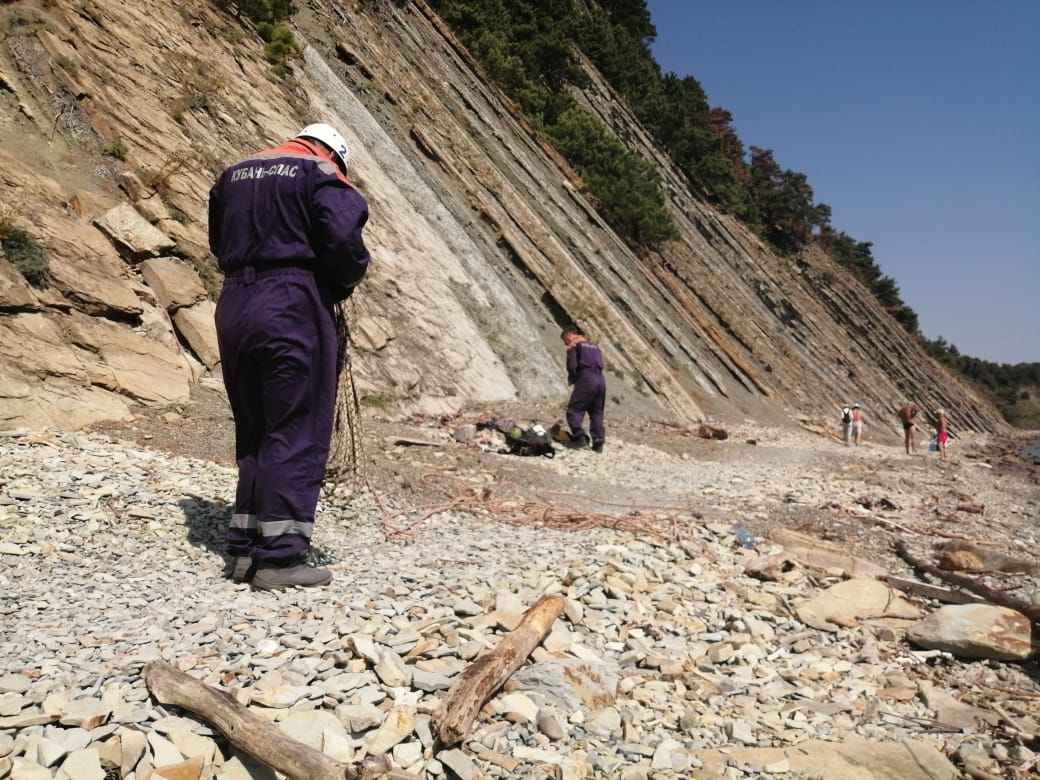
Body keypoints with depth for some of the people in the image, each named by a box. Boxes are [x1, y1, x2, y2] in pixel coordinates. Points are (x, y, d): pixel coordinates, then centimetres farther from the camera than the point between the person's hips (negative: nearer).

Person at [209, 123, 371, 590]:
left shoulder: (233, 174, 21)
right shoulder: (321, 174, -1)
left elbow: (219, 242, 23)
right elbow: (342, 238, -15)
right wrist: (349, 280, 3)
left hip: (233, 308, 7)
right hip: (293, 306, -7)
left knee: (253, 431, 13)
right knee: (298, 433, -4)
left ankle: (246, 550, 16)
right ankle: (280, 556, -5)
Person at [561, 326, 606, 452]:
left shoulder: (573, 346, 5)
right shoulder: (593, 345, 26)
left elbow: (571, 366, -9)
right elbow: (600, 364, 20)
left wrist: (571, 379, 10)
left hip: (585, 380, -7)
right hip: (600, 380, 7)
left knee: (574, 410, -3)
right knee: (596, 413, 11)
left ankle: (580, 436, -18)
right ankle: (598, 442, 4)